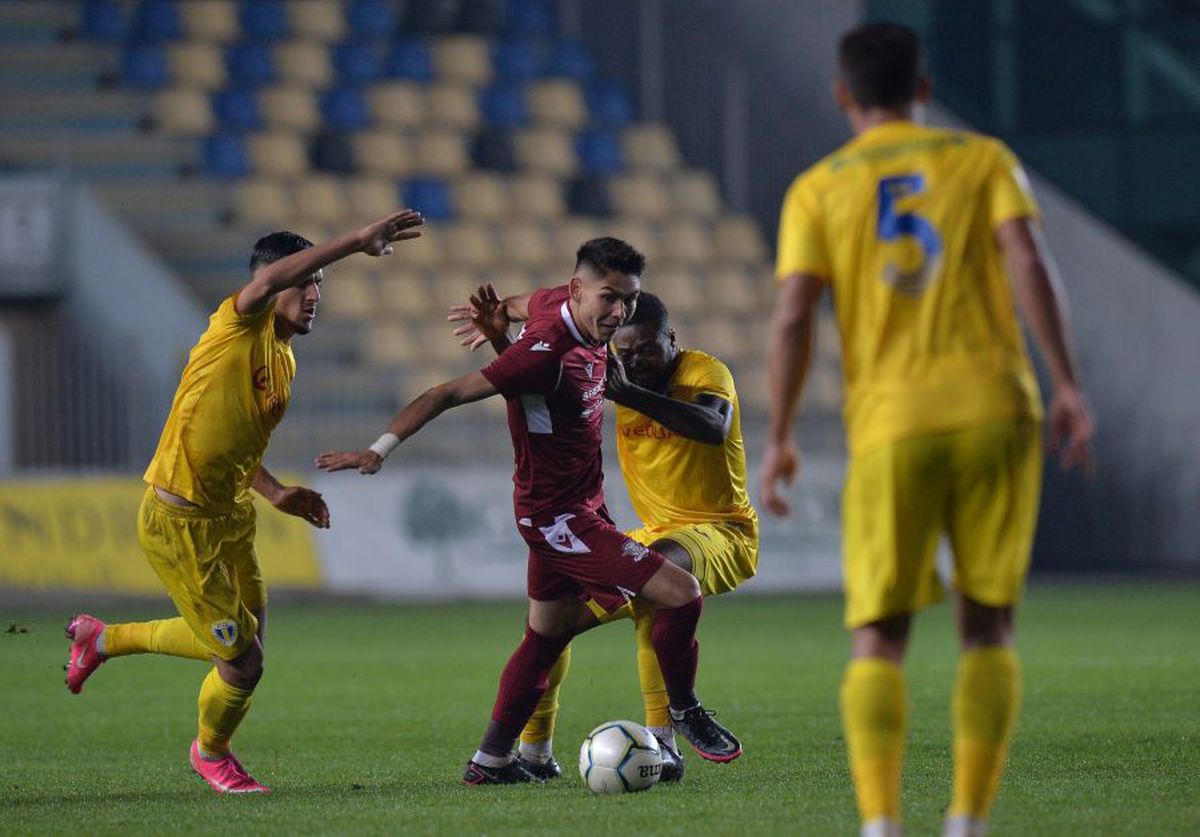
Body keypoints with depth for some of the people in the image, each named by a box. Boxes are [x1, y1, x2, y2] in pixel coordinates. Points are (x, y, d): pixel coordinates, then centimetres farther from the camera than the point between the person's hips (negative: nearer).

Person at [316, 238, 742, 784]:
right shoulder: (547, 352, -27)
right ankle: (685, 713, 10)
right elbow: (450, 393, -26)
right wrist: (381, 448, -30)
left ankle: (491, 761, 28)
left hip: (578, 506, 10)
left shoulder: (561, 303, -1)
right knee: (680, 593, -13)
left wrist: (497, 315, 47)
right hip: (558, 514, -10)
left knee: (548, 635, 20)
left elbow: (529, 303, 23)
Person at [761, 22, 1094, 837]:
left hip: (891, 430, -1)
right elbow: (1029, 262, -5)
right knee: (987, 625, 9)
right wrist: (1068, 386, -6)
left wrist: (779, 440, 4)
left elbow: (793, 318, -2)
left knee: (877, 638, 3)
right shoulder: (984, 160, 11)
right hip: (996, 411, 1)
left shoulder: (818, 189, 9)